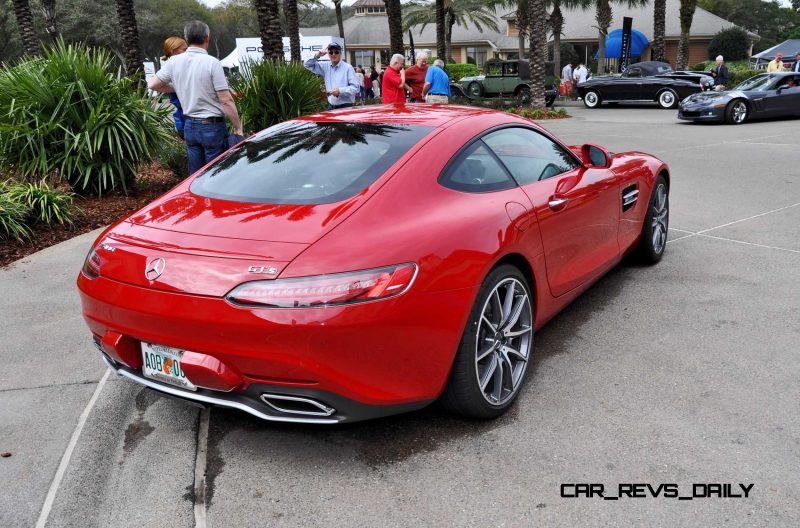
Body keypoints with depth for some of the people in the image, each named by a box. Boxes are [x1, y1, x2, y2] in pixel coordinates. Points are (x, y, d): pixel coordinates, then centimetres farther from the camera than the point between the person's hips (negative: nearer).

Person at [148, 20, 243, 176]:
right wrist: (238, 128, -8)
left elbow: (152, 84, 9)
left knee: (195, 175, 14)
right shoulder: (212, 63, -14)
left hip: (190, 126, 6)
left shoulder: (174, 61, 1)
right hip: (212, 127, -5)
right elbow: (226, 101, -15)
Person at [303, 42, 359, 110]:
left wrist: (340, 91, -21)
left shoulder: (348, 68, -6)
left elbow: (355, 87, -10)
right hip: (331, 107, 5)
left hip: (346, 107, -5)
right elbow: (307, 65, 15)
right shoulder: (326, 67, 11)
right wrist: (317, 56, -3)